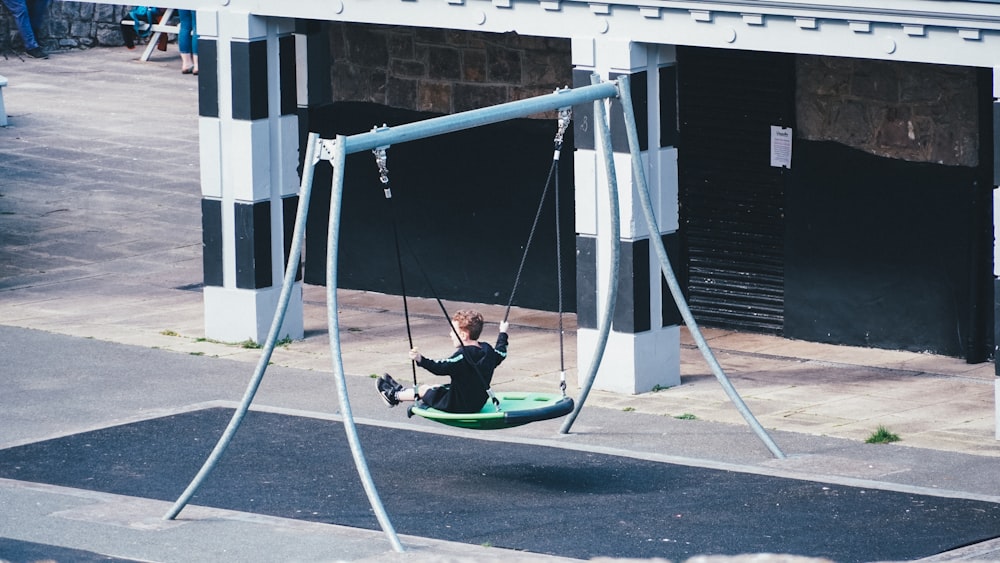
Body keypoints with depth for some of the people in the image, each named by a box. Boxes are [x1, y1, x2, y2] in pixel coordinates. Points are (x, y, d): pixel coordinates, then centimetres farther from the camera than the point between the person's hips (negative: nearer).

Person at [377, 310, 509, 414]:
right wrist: (503, 334, 33)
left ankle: (394, 396, 32)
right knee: (436, 387, 27)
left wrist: (421, 360, -37)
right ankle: (401, 390, 45)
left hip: (459, 405, -9)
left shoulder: (464, 355, -28)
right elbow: (500, 354, 18)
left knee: (423, 390, 10)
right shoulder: (487, 350, -3)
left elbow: (441, 368, -33)